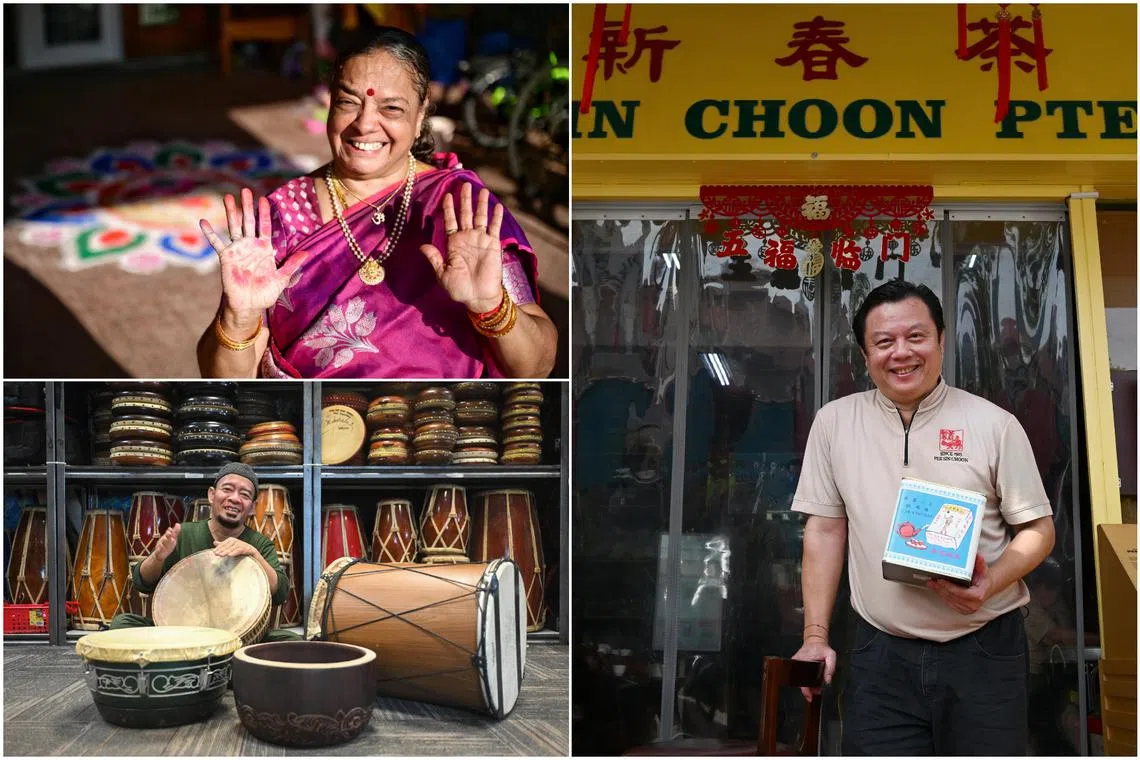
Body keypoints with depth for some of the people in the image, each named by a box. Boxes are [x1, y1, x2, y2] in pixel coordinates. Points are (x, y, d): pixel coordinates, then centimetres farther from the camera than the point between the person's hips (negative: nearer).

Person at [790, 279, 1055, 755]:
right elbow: (826, 529, 8)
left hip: (983, 649, -1)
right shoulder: (834, 423, 4)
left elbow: (1038, 530, 3)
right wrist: (815, 636, 3)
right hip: (881, 654, 1)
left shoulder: (994, 425, 0)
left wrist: (991, 584, -16)